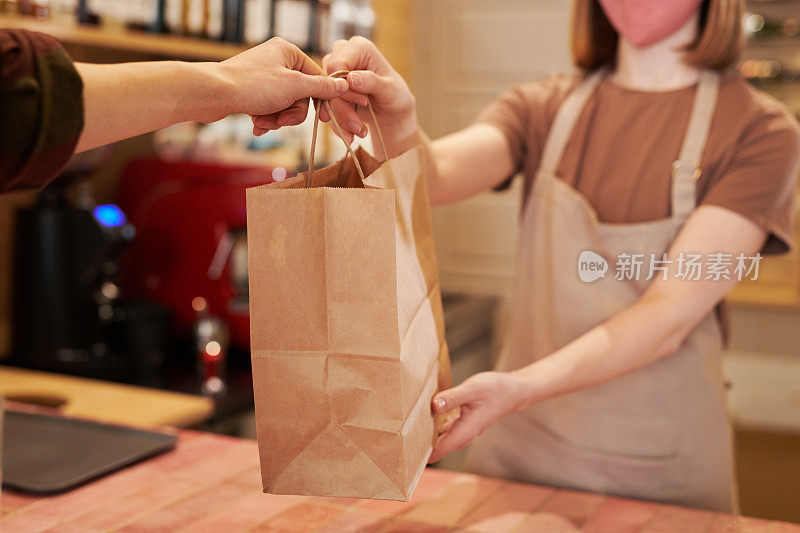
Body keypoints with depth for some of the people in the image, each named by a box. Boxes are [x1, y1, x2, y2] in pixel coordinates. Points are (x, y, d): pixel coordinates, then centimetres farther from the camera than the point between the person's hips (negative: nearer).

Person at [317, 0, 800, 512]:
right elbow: (437, 177, -17)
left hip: (659, 472, -2)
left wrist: (521, 388, -33)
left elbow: (670, 317, -20)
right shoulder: (545, 108, 2)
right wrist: (398, 126, -38)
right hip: (518, 447, 3)